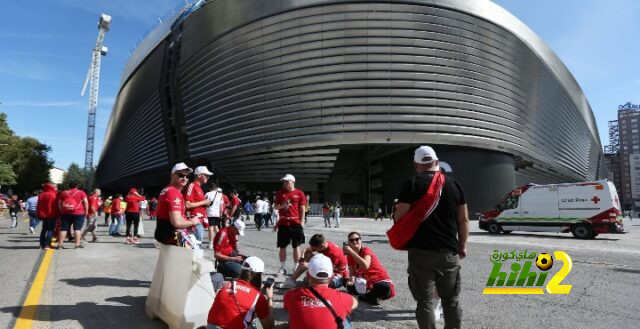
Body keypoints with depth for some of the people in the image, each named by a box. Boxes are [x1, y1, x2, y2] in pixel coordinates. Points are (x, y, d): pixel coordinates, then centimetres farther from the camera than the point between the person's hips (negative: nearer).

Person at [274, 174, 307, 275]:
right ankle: (282, 268, 18)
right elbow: (275, 206, 13)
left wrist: (301, 223, -5)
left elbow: (302, 210, 0)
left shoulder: (300, 194, 0)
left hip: (296, 224, -2)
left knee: (296, 247, 6)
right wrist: (281, 206, -9)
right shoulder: (280, 193, 8)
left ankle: (296, 268, 16)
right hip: (283, 224, 2)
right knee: (282, 247, 7)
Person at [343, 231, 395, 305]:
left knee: (385, 288, -37)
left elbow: (366, 266, -37)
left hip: (380, 280, -7)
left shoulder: (366, 250, -16)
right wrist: (351, 279, -26)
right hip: (366, 284, 7)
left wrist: (351, 251, -36)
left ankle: (366, 297, -10)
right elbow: (352, 274, -2)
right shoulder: (350, 257, 1)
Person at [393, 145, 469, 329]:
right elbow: (463, 220, 7)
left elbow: (399, 217, -10)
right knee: (451, 299, 18)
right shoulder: (454, 184, 6)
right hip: (449, 252, 4)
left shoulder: (412, 184, -6)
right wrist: (462, 246, 18)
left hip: (421, 252, -3)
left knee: (424, 300, 5)